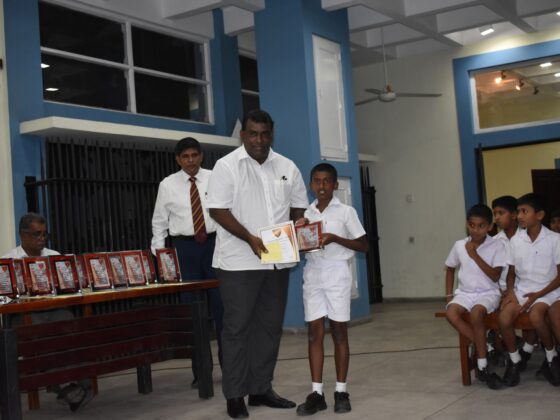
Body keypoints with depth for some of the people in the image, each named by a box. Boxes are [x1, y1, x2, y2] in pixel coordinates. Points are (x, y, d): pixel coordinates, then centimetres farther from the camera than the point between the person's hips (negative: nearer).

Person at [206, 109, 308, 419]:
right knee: (237, 326, 0)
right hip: (238, 261, -5)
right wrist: (250, 238, -19)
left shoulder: (287, 167, 9)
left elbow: (298, 207, 15)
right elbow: (218, 210, -11)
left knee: (270, 325, 9)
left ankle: (261, 389, 20)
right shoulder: (227, 166, -5)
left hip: (277, 261, 5)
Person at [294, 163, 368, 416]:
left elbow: (363, 245, -2)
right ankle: (316, 392, 2)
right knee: (314, 332, 0)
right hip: (312, 273, 3)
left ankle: (341, 391, 9)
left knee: (339, 332, 2)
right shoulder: (306, 214, 10)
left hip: (337, 272, -3)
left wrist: (335, 238, -14)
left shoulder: (346, 212, -1)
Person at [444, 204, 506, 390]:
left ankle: (482, 365, -21)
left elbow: (495, 276, -12)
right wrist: (449, 294, 10)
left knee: (476, 312, -36)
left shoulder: (497, 246, -6)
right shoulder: (459, 245, 4)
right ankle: (487, 349, -17)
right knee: (451, 313, -29)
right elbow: (450, 269, 20)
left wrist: (475, 256, -16)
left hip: (488, 293, -3)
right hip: (465, 292, 4)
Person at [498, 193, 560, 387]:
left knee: (536, 315, -36)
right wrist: (510, 291, -7)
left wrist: (538, 295, -16)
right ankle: (514, 360, 0)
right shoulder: (515, 241, 4)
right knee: (504, 318, -26)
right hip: (521, 290, 4)